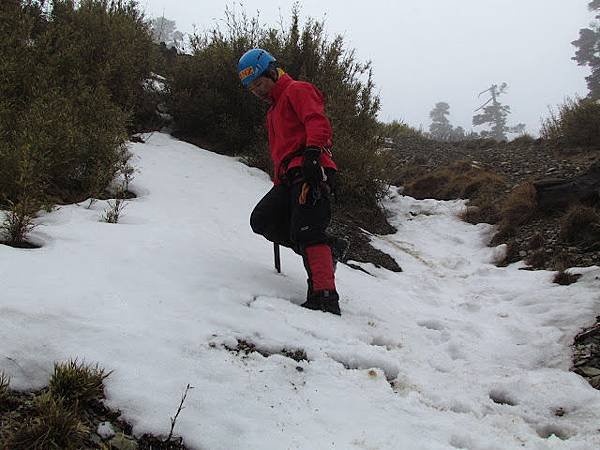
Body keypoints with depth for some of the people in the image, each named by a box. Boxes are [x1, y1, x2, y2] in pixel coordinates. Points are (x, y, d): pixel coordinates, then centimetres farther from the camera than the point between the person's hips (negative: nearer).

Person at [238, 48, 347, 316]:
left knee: (307, 234, -20)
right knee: (262, 219, -6)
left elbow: (317, 121, -15)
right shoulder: (273, 111, 33)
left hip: (312, 173, -9)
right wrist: (278, 187, 28)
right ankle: (327, 249, -5)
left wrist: (312, 153, -31)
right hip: (289, 178, 10)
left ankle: (324, 297, -21)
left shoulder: (298, 91, 4)